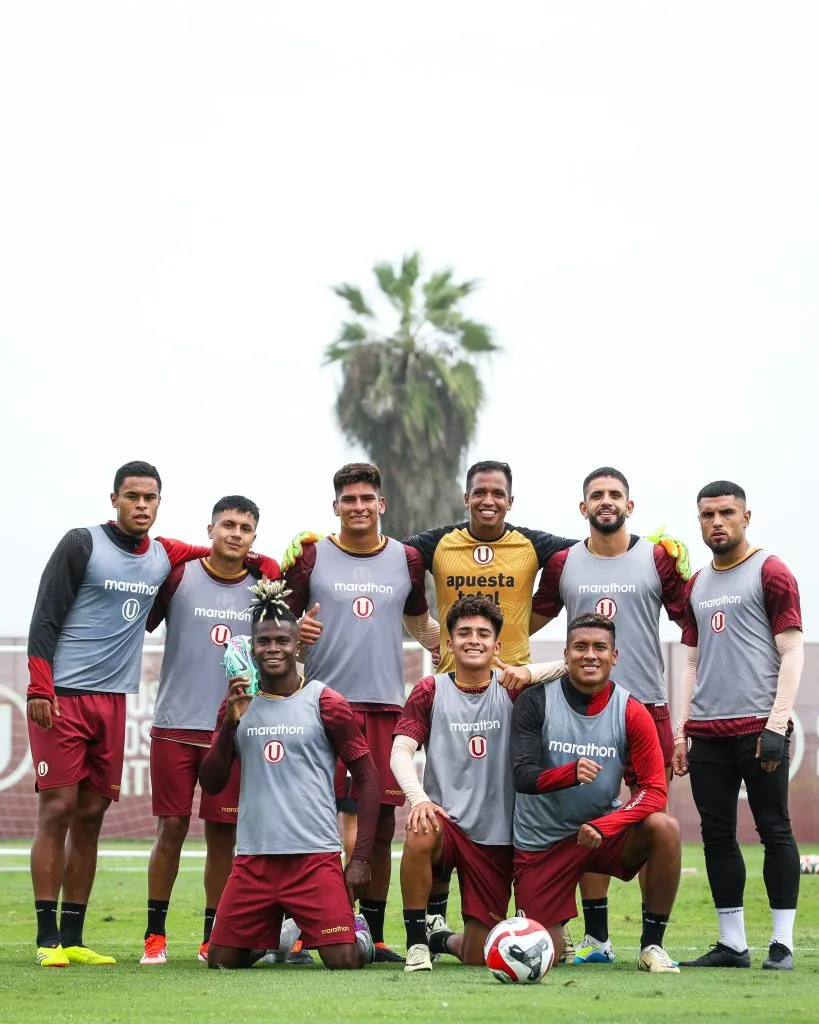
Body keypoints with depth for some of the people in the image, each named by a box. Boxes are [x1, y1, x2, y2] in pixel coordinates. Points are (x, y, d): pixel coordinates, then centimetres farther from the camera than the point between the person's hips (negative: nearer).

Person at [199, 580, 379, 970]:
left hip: (316, 856, -4)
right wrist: (231, 722, -9)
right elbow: (211, 783, 6)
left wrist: (361, 858, -7)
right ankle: (275, 932, 31)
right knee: (221, 960, 1)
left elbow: (368, 780, 0)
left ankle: (360, 931, 22)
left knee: (344, 961, -13)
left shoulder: (325, 703, -1)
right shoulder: (239, 705, 11)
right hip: (253, 859, 4)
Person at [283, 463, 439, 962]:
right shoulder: (311, 557, 5)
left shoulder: (407, 560, 12)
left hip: (386, 703, 2)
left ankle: (375, 933, 10)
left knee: (381, 823, 3)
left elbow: (421, 624, 24)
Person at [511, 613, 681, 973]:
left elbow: (655, 789, -12)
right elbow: (522, 777, -17)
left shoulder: (631, 713, -6)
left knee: (664, 828, -28)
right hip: (542, 843, -2)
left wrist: (604, 826, -27)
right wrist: (571, 773, -37)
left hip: (603, 832, 2)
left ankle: (652, 945, -13)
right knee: (545, 955, -8)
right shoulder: (535, 701, -8)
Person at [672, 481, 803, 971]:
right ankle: (732, 943, 10)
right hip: (708, 730, 6)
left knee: (774, 829, -3)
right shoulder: (697, 585, 18)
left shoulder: (771, 572, -1)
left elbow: (791, 653, -6)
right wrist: (682, 729, 14)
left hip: (758, 726, -6)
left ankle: (782, 943, 0)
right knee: (717, 834, 5)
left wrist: (776, 724, -15)